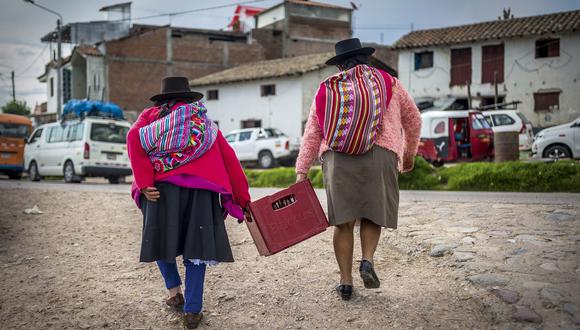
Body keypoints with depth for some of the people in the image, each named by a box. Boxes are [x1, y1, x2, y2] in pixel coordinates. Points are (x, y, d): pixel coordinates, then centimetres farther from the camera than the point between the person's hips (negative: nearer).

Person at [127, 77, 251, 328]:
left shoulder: (151, 115, 19)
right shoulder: (205, 122, 24)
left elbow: (133, 137, -3)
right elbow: (229, 160, 19)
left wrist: (144, 183, -6)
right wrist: (243, 199, 21)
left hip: (162, 185, -1)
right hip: (201, 188, 1)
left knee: (161, 237, 19)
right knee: (196, 244, 6)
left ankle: (174, 290, 20)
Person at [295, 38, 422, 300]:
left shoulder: (326, 89, 17)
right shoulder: (388, 83, 16)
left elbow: (312, 133, 12)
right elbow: (413, 120, 24)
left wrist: (301, 171, 12)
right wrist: (409, 155, 38)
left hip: (336, 159, 1)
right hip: (379, 155, -1)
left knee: (343, 221, 5)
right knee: (372, 215, 13)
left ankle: (345, 281, 7)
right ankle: (368, 260, -9)